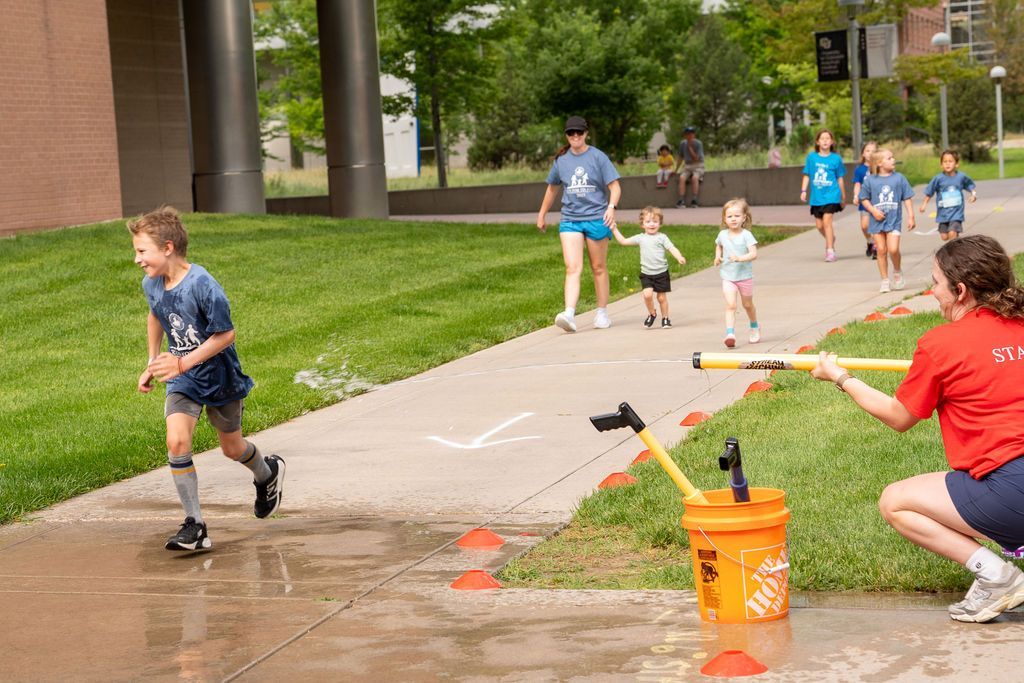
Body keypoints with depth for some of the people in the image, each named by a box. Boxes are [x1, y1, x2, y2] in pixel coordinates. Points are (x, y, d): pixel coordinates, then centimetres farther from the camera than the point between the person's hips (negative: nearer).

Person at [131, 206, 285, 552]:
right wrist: (153, 363, 15)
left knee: (232, 448, 14)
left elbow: (226, 334, -23)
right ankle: (194, 526, -12)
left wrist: (184, 362, -28)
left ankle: (268, 474, 50)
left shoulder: (202, 286, -28)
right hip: (182, 381, 4)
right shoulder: (152, 285, -7)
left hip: (219, 378, -4)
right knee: (177, 442, -17)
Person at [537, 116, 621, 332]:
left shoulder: (598, 157, -2)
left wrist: (611, 206, -22)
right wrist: (542, 214, 28)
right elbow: (552, 187, 23)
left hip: (596, 218, -2)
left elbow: (615, 186, -4)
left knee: (599, 268, 9)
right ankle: (569, 314, -24)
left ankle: (602, 313, 21)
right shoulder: (561, 160, 8)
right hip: (570, 220, 2)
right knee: (572, 268, -12)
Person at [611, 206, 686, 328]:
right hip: (646, 274, 1)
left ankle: (665, 318, 23)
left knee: (662, 297, 5)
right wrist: (615, 230, 11)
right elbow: (623, 241, 14)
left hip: (661, 273, -1)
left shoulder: (662, 237, -1)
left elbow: (672, 249, -8)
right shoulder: (640, 238, 6)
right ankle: (652, 314, 9)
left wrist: (679, 258, -26)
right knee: (647, 294, -16)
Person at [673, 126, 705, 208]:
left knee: (694, 177, -35)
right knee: (682, 178, -27)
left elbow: (696, 158, -16)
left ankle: (695, 200, -37)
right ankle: (681, 201, -35)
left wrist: (690, 147, -17)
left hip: (698, 166, -4)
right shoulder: (683, 144, 6)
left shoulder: (698, 144, -8)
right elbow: (681, 158, 16)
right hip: (687, 166, 4)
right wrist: (676, 170, 14)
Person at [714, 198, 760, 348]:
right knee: (730, 305, -15)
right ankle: (730, 333, -24)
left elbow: (753, 254, -23)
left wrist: (739, 258, -37)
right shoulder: (722, 234, 0)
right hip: (728, 276, 2)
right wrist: (718, 257, 8)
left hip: (745, 275, -2)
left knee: (747, 304, 17)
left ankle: (754, 327, 43)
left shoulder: (746, 235, -13)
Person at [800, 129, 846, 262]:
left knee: (827, 221, -14)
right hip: (816, 196, 3)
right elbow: (807, 175, 10)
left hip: (831, 195, -3)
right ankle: (831, 238, 38)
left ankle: (830, 250, -8)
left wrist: (843, 197, 13)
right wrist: (803, 191, 0)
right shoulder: (812, 157, 3)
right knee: (819, 225, 8)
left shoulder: (836, 158, -1)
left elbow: (840, 179, 7)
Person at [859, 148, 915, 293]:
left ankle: (897, 272, 15)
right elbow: (864, 198, 5)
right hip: (877, 221, 1)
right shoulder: (870, 180, -1)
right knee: (881, 250, 3)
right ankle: (885, 281, 14)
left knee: (893, 249, -13)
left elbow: (907, 198, 5)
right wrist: (873, 210, -10)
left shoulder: (899, 178, 2)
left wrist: (911, 217, 1)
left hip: (894, 220, -1)